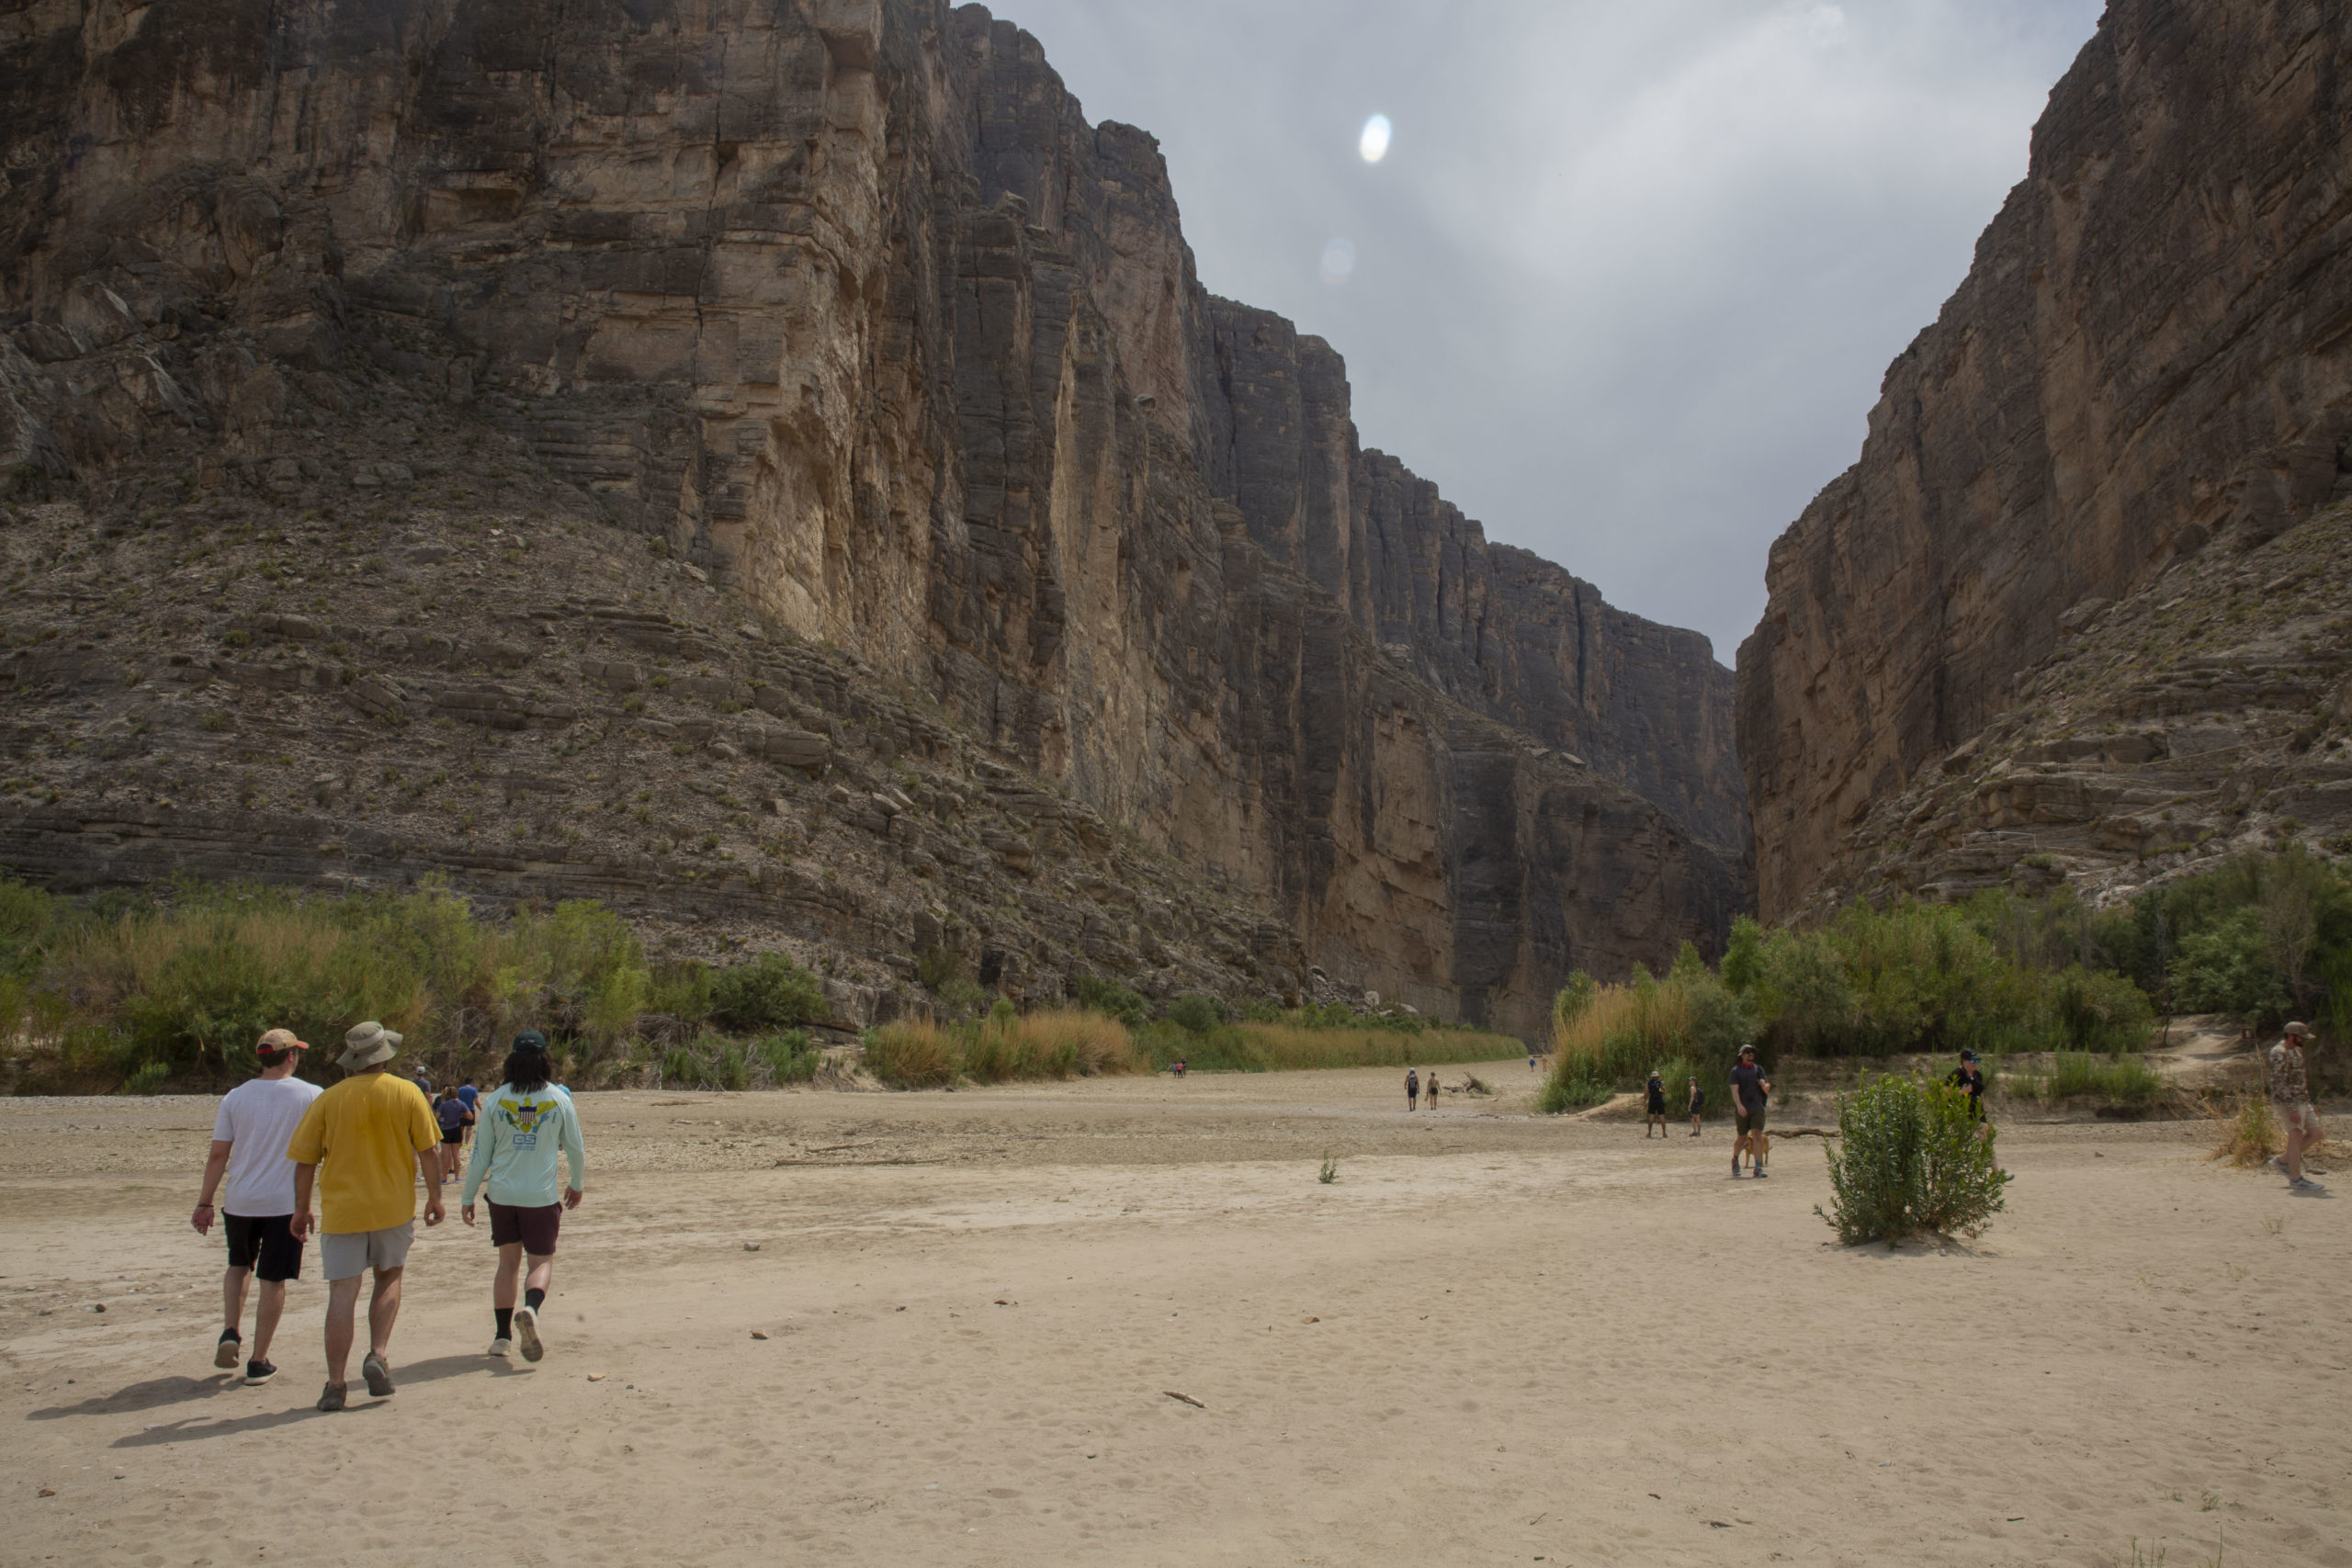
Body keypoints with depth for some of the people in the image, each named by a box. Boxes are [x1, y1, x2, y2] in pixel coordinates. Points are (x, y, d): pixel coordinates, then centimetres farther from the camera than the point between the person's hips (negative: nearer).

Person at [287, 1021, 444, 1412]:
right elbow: (427, 1151, -2)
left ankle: (335, 1385, 2)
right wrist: (435, 1197, 9)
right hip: (394, 1207, 0)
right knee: (389, 1278, 20)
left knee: (342, 1293, 2)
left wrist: (301, 1210, 13)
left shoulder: (328, 1100, -2)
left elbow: (305, 1162, 1)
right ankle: (378, 1354, 4)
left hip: (341, 1210, 0)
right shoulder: (407, 1093, -3)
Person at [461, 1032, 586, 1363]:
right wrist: (577, 1184, 23)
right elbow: (576, 1149, 6)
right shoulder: (559, 1099, -3)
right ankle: (530, 1310, -22)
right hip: (542, 1196, -2)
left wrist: (467, 1197, 12)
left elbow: (480, 1154, 2)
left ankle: (503, 1335, 16)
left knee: (508, 1261, 15)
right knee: (542, 1262, 7)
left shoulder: (495, 1100, -2)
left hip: (502, 1194, 2)